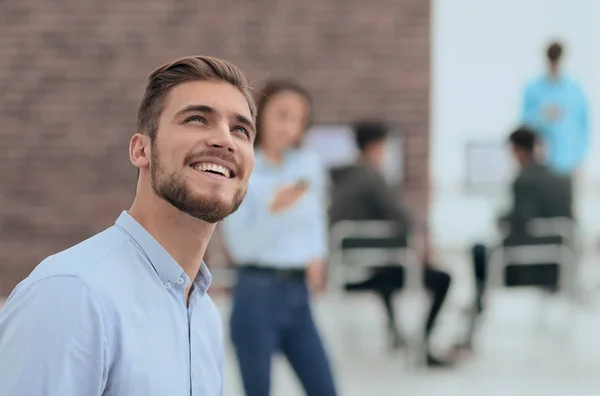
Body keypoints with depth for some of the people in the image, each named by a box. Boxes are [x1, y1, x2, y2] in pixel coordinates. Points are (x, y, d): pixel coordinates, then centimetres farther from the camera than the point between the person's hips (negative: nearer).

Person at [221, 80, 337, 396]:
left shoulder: (310, 164, 5)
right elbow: (239, 246, -13)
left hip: (298, 295, 5)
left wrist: (317, 254, 4)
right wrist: (273, 211, -27)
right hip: (257, 296, -5)